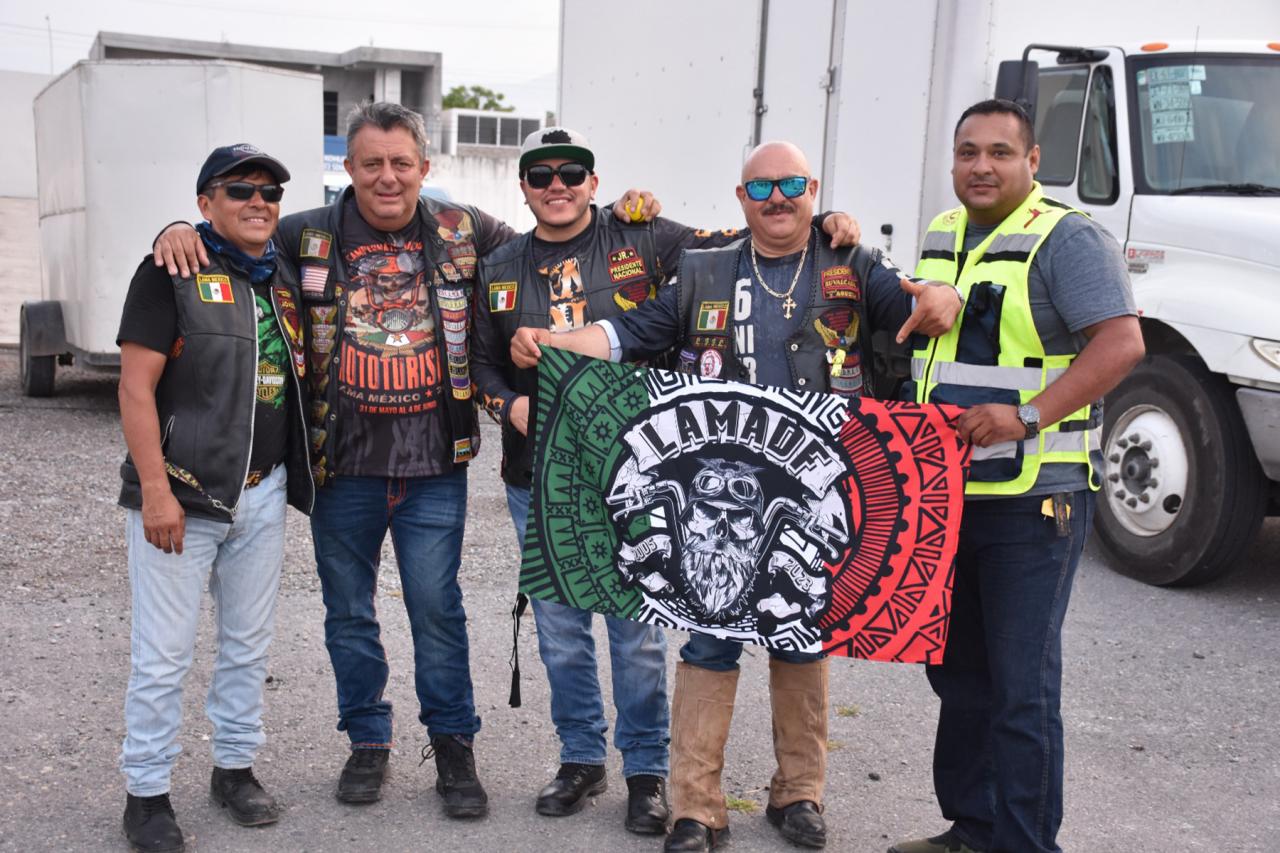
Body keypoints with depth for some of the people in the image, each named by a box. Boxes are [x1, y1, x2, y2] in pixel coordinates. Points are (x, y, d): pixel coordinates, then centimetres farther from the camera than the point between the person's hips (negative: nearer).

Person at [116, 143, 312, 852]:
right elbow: (136, 386, -11)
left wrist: (296, 479, 11)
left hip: (262, 495, 6)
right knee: (163, 656, 0)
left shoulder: (285, 281, 12)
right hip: (180, 494, -6)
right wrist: (155, 490, -18)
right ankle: (146, 793, 15)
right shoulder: (171, 273, -6)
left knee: (249, 645, 15)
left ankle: (235, 767, 30)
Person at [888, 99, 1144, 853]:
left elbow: (1121, 343, -21)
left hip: (1034, 501, -8)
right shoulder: (942, 237, 14)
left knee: (1022, 687, -2)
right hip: (946, 494, 8)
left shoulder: (1069, 240, -10)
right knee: (958, 672, 17)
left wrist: (1029, 417, -29)